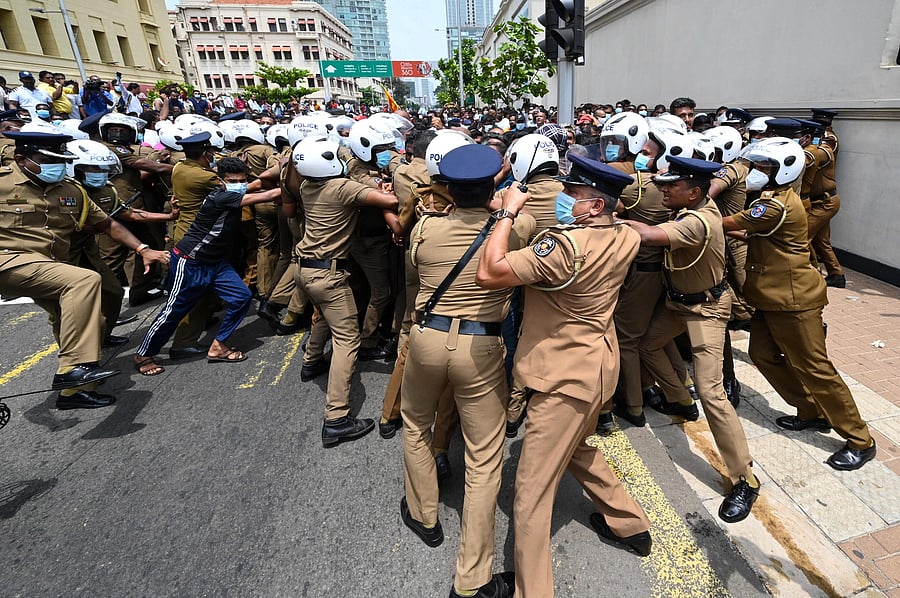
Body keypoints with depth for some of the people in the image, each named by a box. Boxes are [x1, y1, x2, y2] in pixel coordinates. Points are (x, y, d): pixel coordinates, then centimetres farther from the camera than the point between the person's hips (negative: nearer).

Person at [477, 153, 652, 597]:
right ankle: (630, 523, 50)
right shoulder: (626, 239, -1)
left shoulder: (566, 245, -28)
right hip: (598, 362, 9)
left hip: (566, 376, -9)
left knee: (532, 491, 4)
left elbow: (488, 274, -30)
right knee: (577, 448, 33)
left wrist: (508, 212, -18)